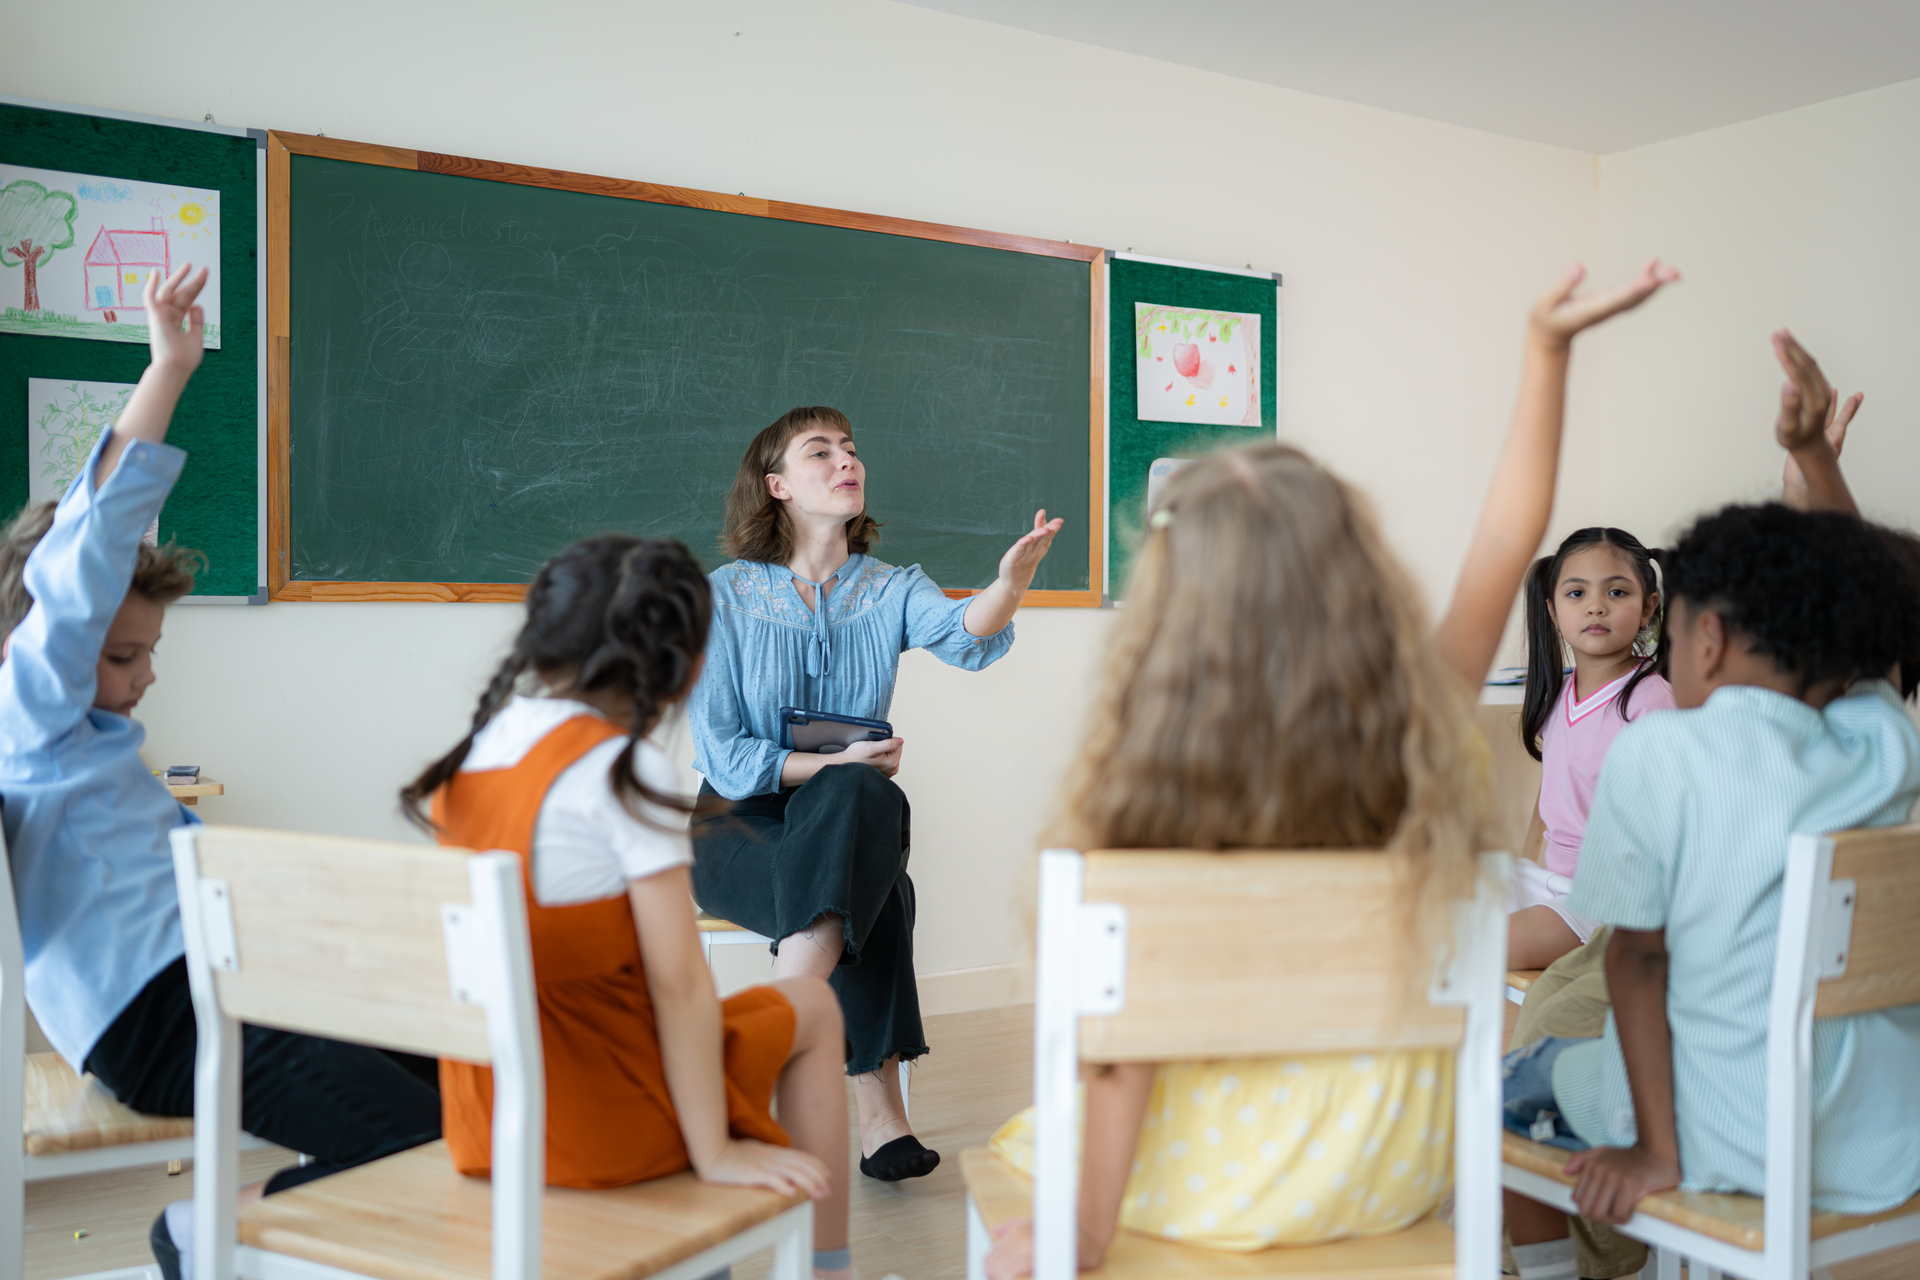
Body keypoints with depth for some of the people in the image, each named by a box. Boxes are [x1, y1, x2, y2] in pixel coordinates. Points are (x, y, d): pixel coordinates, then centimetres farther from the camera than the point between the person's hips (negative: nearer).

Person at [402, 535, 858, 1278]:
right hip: (600, 1126, -7)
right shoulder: (626, 770, -19)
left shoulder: (468, 760, 2)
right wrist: (715, 1153, -12)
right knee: (811, 1006, 15)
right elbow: (679, 984, -20)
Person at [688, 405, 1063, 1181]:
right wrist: (837, 764, -18)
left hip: (846, 820, 2)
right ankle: (878, 1111, -31)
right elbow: (722, 755, -7)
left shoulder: (892, 589, 5)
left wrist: (1012, 578, -42)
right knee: (873, 894, -32)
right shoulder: (726, 595, -2)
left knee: (859, 798, -35)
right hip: (740, 825, -2)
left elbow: (967, 636, -20)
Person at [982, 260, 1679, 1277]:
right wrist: (1547, 350, 3)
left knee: (1031, 1134, 26)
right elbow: (1508, 540, -3)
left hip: (1211, 1186, -3)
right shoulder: (1426, 747, -15)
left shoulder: (1148, 785, -24)